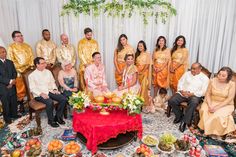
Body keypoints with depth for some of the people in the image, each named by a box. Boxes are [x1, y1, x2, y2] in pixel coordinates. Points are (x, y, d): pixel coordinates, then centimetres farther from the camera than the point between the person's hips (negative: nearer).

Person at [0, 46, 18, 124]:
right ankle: (7, 118, 24)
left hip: (12, 86, 5)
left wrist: (12, 82, -8)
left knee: (14, 102, 14)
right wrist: (10, 81, -22)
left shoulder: (10, 62, 10)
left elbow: (14, 73, 6)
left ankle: (14, 114, 32)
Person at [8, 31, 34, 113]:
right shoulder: (11, 47, 5)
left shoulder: (27, 46, 19)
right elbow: (11, 60, -2)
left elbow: (31, 56, 13)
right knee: (20, 87, -3)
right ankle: (21, 102, 7)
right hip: (19, 70, -3)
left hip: (29, 69, 3)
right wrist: (18, 69, -11)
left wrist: (31, 65, -1)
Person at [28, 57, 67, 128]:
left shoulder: (48, 72, 10)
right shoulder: (32, 75, -3)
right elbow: (32, 88, -8)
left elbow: (52, 82, 16)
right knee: (50, 102, -34)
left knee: (63, 99, -17)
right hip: (39, 94, -5)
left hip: (50, 91, 5)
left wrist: (55, 89, -3)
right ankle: (51, 120, -10)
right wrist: (41, 94, -22)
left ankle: (58, 116, 2)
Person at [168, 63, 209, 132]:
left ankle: (184, 121, -21)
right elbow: (180, 83, 10)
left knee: (193, 103, -38)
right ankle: (179, 116, 6)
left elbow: (203, 92, -5)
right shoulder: (187, 73, 13)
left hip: (195, 95, -3)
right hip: (182, 93, 3)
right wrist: (182, 91, -10)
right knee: (171, 101, -21)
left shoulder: (204, 78, 3)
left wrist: (191, 94, -17)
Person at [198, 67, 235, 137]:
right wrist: (209, 105, -18)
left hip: (225, 105, -2)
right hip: (212, 102, 2)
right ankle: (205, 128, -6)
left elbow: (229, 99, -15)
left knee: (219, 115, -31)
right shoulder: (213, 81, -4)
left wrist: (217, 107, -23)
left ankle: (218, 132, -4)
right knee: (204, 111, -27)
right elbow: (208, 94, -2)